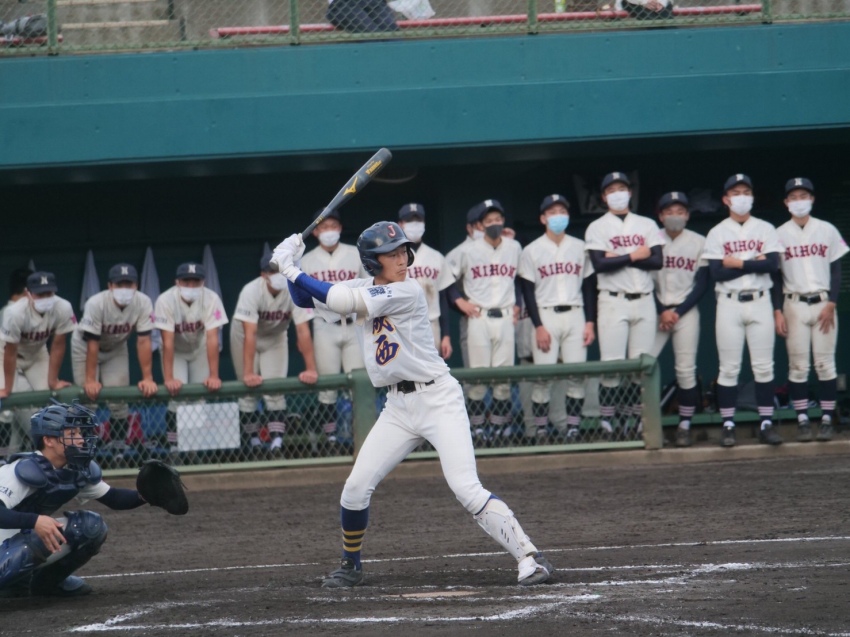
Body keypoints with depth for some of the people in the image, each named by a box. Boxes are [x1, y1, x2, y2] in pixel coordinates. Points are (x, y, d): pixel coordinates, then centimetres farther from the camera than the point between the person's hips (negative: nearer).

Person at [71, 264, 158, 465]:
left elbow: (143, 341, -26)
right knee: (88, 396, -7)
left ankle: (118, 448, 9)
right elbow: (92, 344, -31)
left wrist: (147, 378, -28)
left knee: (118, 399, -4)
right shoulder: (96, 304, -34)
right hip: (84, 348, -2)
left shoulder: (143, 303, -27)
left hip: (116, 350, 2)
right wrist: (90, 380, -31)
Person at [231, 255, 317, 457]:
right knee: (249, 388, -2)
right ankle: (253, 439, 10)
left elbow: (303, 332, -31)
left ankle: (277, 439, -12)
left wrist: (311, 369, -38)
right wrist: (248, 373, -46)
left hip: (275, 338, 2)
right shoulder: (251, 292, -34)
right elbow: (250, 335, -40)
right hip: (243, 336, -2)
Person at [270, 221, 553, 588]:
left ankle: (528, 557, -16)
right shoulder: (363, 289, 7)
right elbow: (306, 299, 9)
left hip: (438, 400, -6)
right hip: (397, 407, 6)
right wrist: (291, 265, -10)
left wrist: (291, 270, -17)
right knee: (356, 488, 2)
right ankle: (351, 567, 22)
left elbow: (342, 301, -21)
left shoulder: (408, 292, -15)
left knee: (467, 489, -18)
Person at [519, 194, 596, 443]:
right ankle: (541, 431, -3)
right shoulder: (531, 251, 2)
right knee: (543, 376, -7)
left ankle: (573, 429, 3)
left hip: (575, 315, 3)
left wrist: (590, 322, 2)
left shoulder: (579, 247, 10)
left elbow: (589, 287, 11)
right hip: (546, 315, -3)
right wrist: (538, 326, -9)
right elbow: (528, 292, -1)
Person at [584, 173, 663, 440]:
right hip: (613, 301, -3)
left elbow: (657, 261, -2)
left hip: (644, 301, 3)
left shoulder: (647, 225, 12)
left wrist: (618, 258, -9)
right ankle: (606, 422, -8)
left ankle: (633, 418, 6)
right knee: (612, 363, -9)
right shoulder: (597, 228, 4)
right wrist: (634, 256, -9)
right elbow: (600, 264, -11)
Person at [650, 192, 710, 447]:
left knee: (686, 370, -5)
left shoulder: (698, 242, 3)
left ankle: (684, 426, 0)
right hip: (655, 311, 1)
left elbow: (702, 285, 1)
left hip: (686, 312, 0)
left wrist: (678, 312, -8)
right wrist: (662, 311, -9)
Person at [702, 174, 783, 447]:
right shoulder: (717, 233, 5)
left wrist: (738, 263, -10)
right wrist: (754, 263, -9)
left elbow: (773, 264, -7)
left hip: (759, 302, 1)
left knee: (764, 366, 0)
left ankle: (766, 424, 3)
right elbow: (717, 273, -7)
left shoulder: (765, 229, 8)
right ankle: (728, 426, 1)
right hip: (729, 304, -1)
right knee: (728, 368, -2)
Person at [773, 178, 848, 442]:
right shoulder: (779, 235, 5)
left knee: (825, 363, -2)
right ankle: (802, 420, 0)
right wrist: (777, 311, -3)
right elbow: (775, 276, 5)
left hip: (822, 303, 0)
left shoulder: (827, 231, 5)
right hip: (793, 305, 0)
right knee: (797, 366, -2)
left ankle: (827, 419, 0)